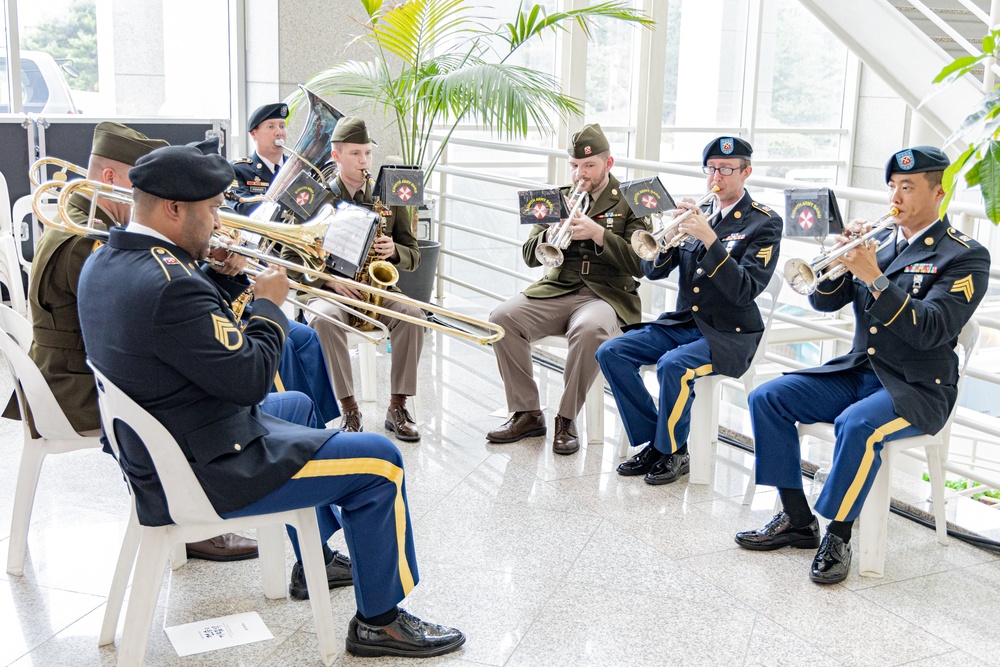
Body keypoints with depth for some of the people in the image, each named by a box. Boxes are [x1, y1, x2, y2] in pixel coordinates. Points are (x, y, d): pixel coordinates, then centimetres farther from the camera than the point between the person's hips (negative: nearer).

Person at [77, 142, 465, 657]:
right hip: (202, 471, -10)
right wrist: (269, 304, -9)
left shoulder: (102, 263, 2)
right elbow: (250, 378, -24)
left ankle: (315, 562, 41)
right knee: (379, 461, -5)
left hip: (154, 454, 11)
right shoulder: (171, 287, -29)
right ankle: (379, 619, 10)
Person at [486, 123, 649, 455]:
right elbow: (529, 256, 10)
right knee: (502, 317, -22)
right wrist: (549, 235, -12)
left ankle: (567, 418, -20)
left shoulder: (630, 203, 4)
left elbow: (640, 263, -8)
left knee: (590, 328, -39)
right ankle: (527, 414, -12)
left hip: (606, 295, -4)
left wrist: (598, 234, -19)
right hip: (557, 290, 4)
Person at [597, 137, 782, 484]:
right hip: (682, 323, 6)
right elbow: (654, 271, 6)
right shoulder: (696, 212, 11)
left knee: (673, 365, -34)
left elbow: (745, 290, -18)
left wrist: (708, 238, -25)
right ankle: (653, 442, -4)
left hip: (728, 335, -6)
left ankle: (672, 451, -10)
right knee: (611, 352, -13)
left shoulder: (764, 223, -4)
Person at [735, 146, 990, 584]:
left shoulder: (966, 256, -6)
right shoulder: (878, 241, 10)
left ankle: (838, 536, -17)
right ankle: (797, 520, -3)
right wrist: (842, 257, -12)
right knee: (767, 398, -10)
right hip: (858, 371, 6)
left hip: (918, 389, -6)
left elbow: (929, 330, -20)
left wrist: (874, 277, -27)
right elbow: (824, 302, 6)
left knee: (857, 424, -36)